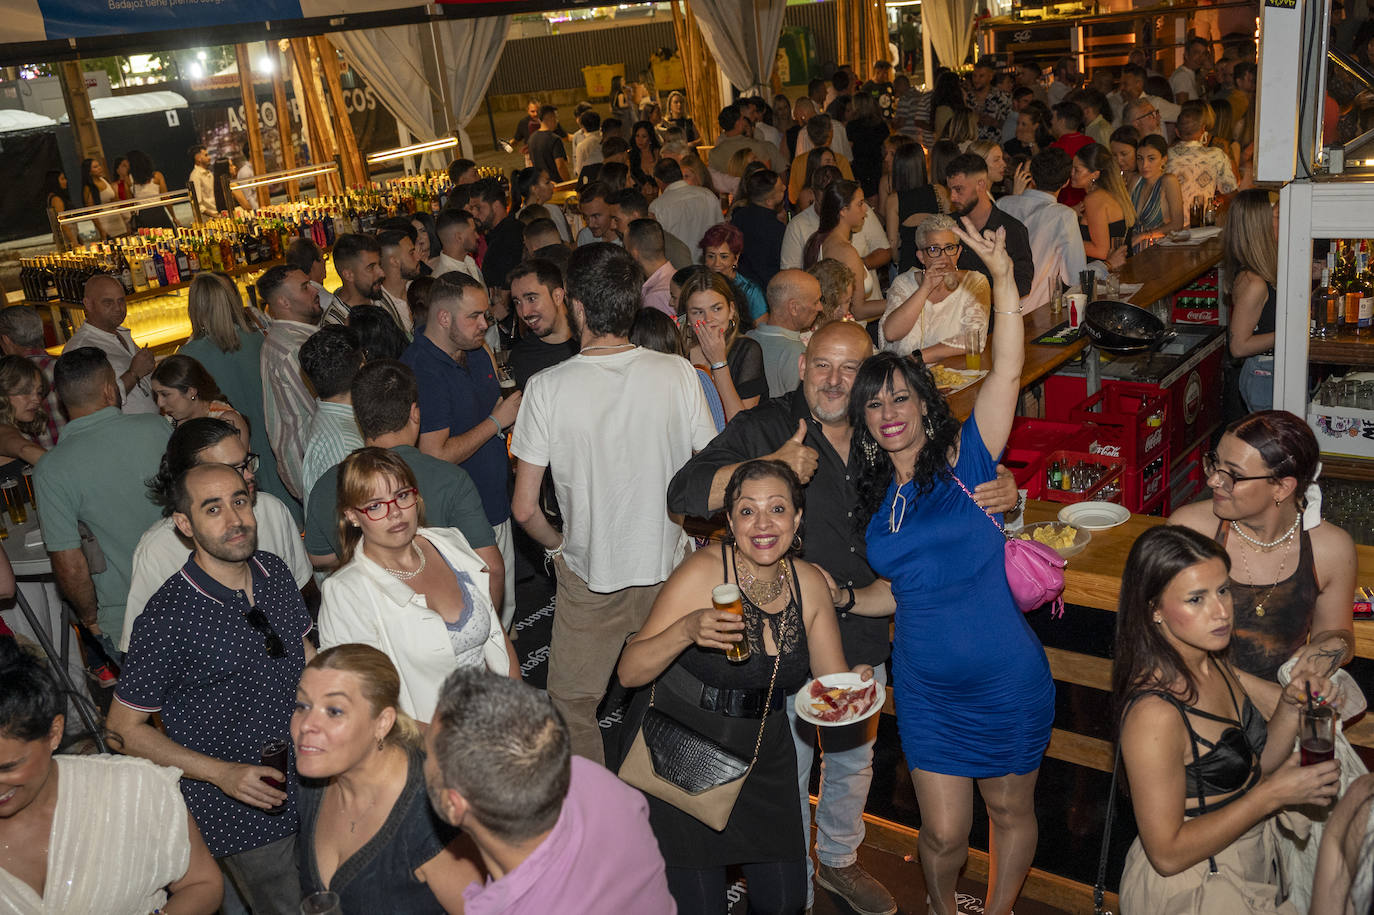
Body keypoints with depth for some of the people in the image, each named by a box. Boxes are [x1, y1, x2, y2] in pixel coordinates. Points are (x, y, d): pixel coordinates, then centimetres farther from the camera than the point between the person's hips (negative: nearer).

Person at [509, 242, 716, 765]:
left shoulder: (548, 388, -16)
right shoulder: (678, 374, -12)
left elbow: (525, 507, -12)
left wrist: (557, 545, 7)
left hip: (588, 576, -2)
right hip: (670, 570, 3)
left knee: (572, 707, 18)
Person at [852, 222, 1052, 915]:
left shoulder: (964, 461, -9)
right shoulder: (873, 496, 3)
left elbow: (1006, 373, -21)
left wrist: (1002, 277, -29)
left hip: (1005, 681, -3)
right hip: (925, 688, 3)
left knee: (1010, 812, 16)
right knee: (943, 833, 7)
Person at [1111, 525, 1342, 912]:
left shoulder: (1213, 663, -3)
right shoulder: (1154, 713, -30)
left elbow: (1256, 763, 4)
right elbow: (1168, 854, -25)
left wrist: (1290, 706, -13)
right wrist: (1274, 794, -24)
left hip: (1250, 859, 8)